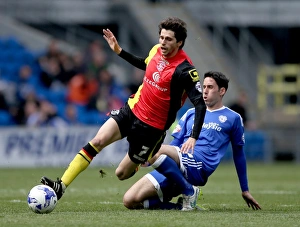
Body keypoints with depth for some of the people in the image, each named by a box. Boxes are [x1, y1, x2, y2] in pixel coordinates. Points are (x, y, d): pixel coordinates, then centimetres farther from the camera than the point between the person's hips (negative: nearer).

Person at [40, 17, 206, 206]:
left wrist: (193, 137, -34)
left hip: (152, 127, -5)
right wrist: (118, 50, 18)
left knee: (122, 174, 1)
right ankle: (61, 186, -19)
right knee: (98, 141, -17)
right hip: (131, 110, 5)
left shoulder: (184, 70, -22)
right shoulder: (156, 51, -1)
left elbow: (200, 104, -25)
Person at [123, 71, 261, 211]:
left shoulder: (233, 118, 14)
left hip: (198, 167, -5)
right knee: (130, 201, -15)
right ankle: (182, 206, -5)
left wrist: (245, 190, 22)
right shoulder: (191, 113, 26)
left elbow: (238, 154, 19)